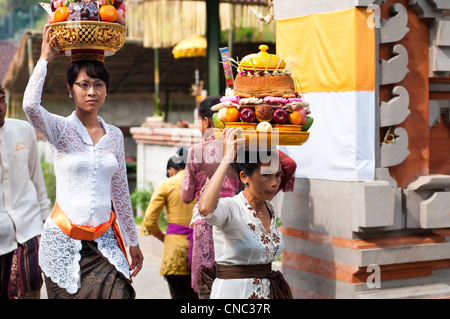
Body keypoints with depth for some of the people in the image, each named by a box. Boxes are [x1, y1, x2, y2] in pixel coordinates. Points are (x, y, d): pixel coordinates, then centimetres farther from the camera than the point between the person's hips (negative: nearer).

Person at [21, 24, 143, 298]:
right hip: (63, 240, -3)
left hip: (104, 242, 3)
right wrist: (45, 59, -11)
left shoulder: (115, 135, 10)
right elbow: (30, 104, -25)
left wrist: (132, 241, 18)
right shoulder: (60, 129, -2)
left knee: (118, 294, -13)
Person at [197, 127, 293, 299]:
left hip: (268, 291, 7)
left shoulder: (270, 209, 6)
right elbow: (205, 208, -38)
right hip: (233, 291, -7)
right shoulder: (230, 208, -16)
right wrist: (227, 159, -30)